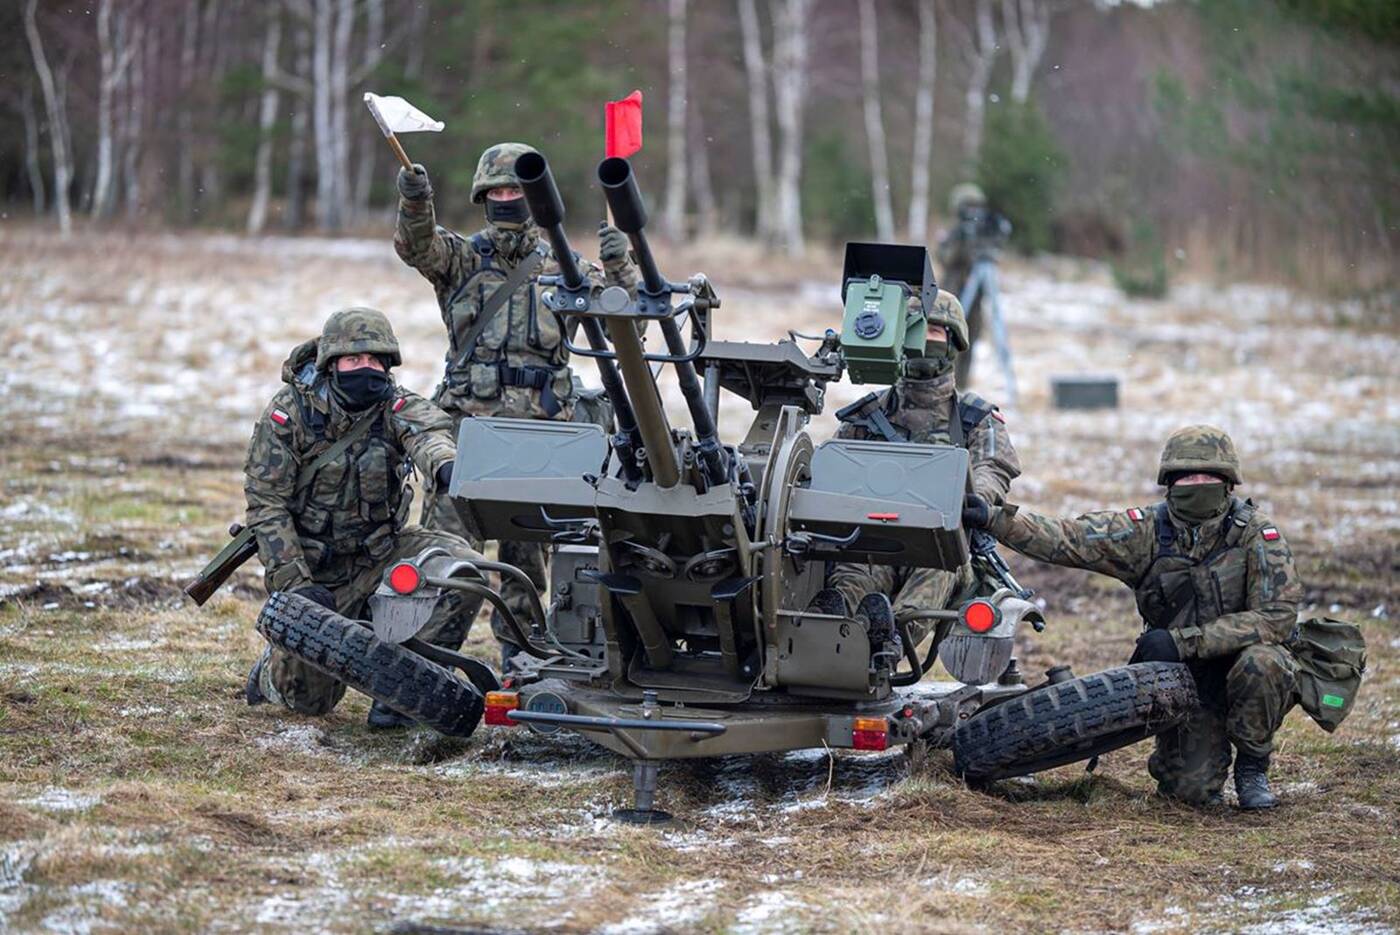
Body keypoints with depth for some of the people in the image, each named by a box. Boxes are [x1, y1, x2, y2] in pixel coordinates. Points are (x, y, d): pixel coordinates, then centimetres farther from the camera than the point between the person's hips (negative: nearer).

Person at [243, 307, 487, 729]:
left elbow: (426, 430, -34)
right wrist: (295, 582, -24)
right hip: (315, 563, -2)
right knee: (311, 699, -4)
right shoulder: (288, 413, -13)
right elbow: (265, 502, -14)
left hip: (380, 550, 2)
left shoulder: (394, 404, -10)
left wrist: (444, 463, -60)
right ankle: (272, 671, 34)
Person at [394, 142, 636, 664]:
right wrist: (414, 201, -35)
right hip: (467, 424, -1)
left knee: (527, 552, 8)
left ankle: (518, 652, 19)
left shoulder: (560, 269, 11)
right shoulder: (462, 258, 7)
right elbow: (417, 245, -14)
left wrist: (619, 267, -11)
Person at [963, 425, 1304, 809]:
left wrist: (1184, 641, -26)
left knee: (1260, 663, -35)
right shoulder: (1148, 530, -7)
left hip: (1244, 671, -1)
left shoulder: (1256, 532, -14)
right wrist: (993, 517, -27)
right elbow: (1064, 538, -12)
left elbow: (1277, 615, -22)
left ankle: (1252, 766, -7)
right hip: (1184, 677, 1)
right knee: (1190, 787, -17)